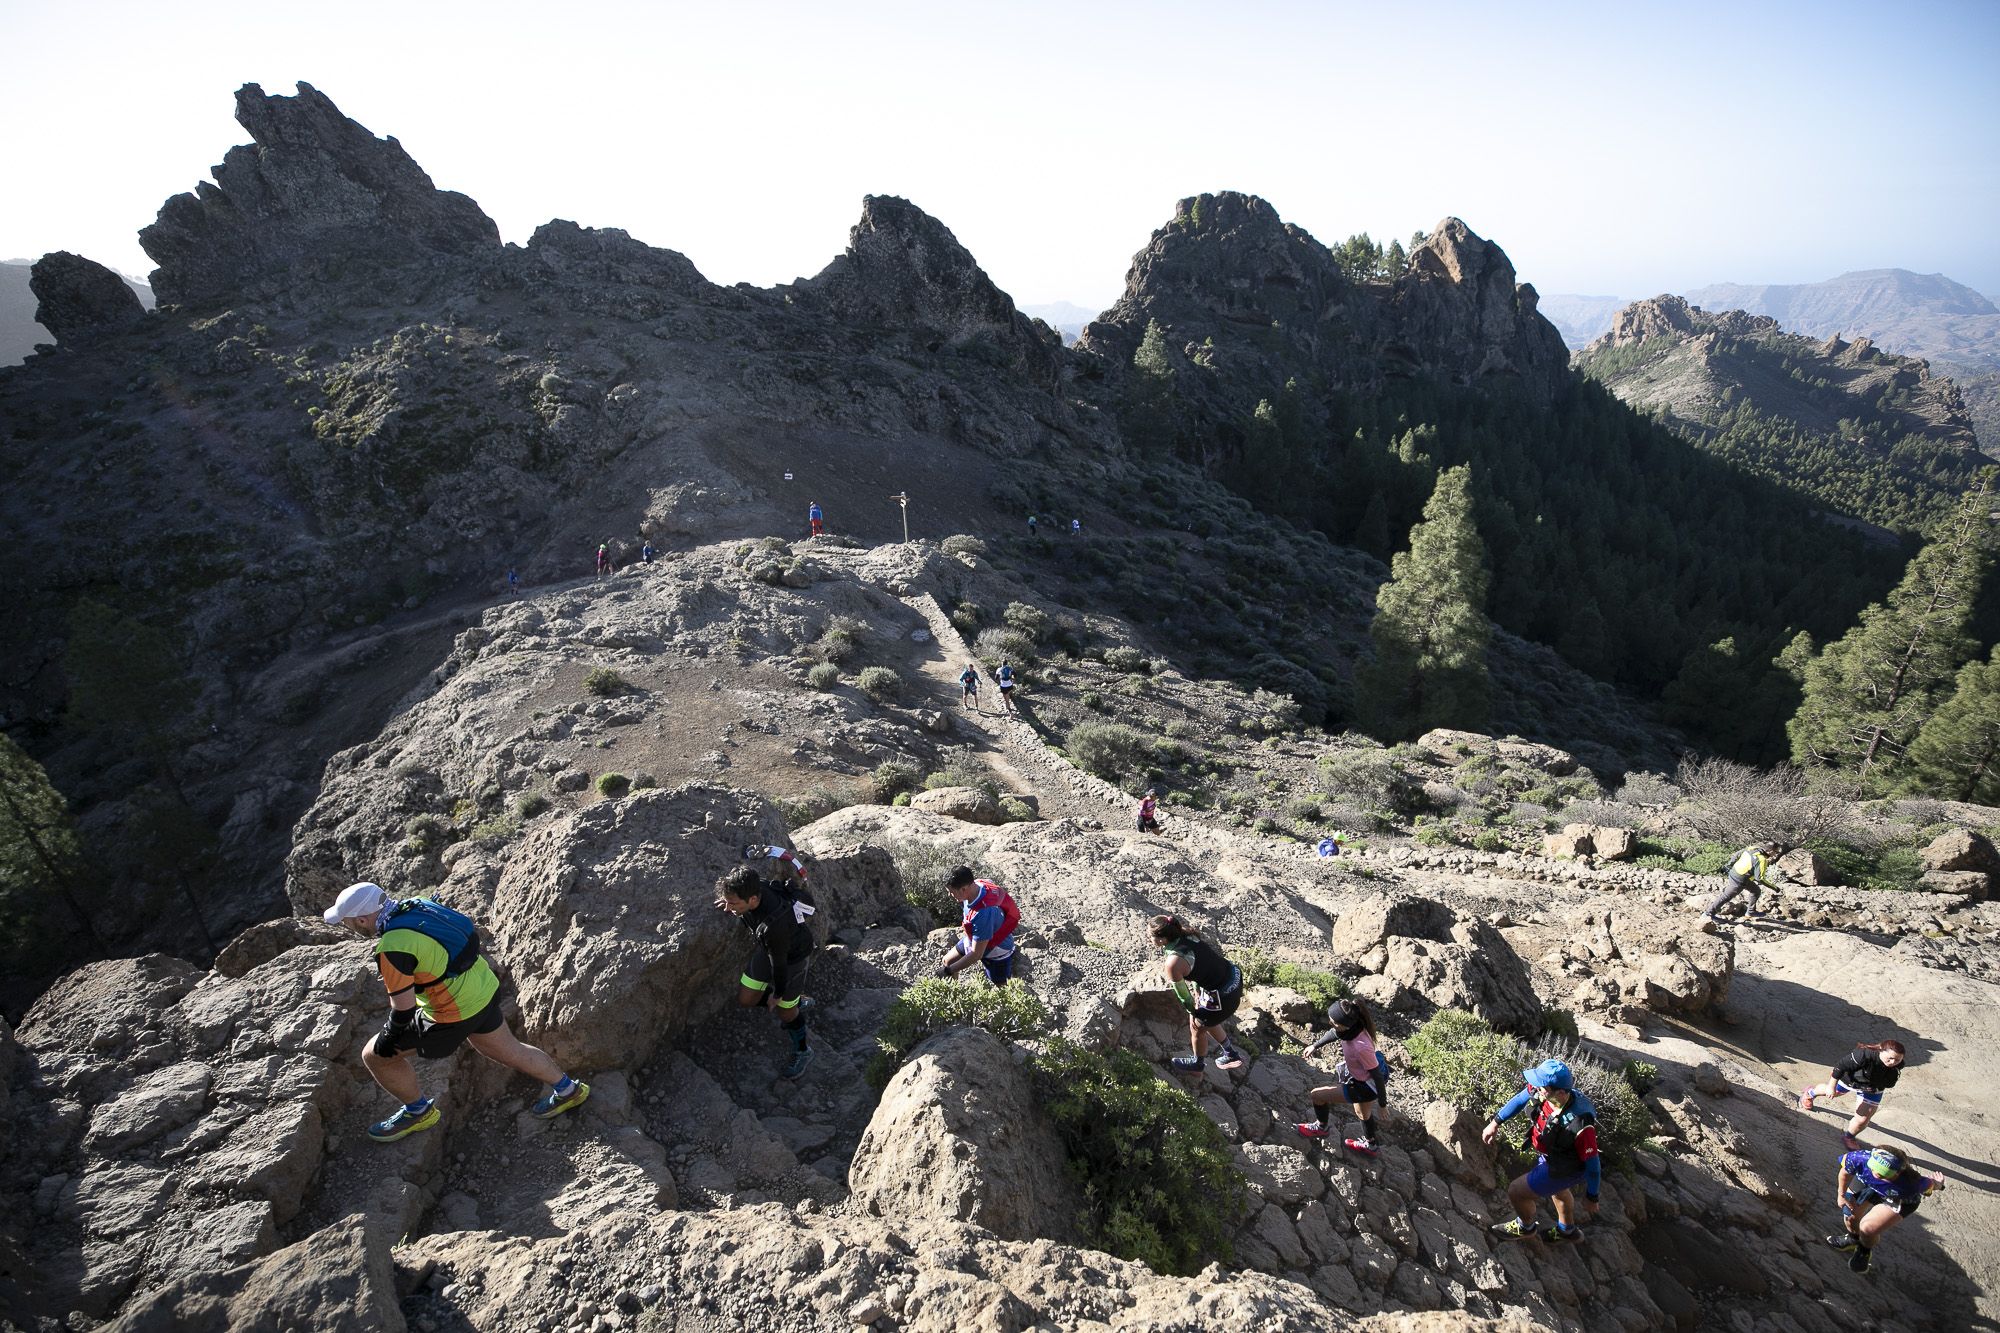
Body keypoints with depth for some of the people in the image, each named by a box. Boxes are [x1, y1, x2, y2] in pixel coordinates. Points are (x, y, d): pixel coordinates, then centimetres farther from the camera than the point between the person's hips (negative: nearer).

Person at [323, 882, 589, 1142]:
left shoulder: (392, 947, -27)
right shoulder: (414, 904, -3)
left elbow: (404, 1008, -21)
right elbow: (472, 930, 11)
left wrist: (388, 1039, -2)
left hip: (455, 1013, -8)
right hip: (485, 989, 8)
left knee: (375, 1056, 10)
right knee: (508, 1050, 27)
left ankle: (418, 1111, 30)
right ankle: (568, 1090, 39)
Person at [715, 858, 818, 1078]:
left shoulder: (774, 925, -46)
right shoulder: (751, 886, -28)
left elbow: (779, 962, -27)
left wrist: (778, 994, -9)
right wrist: (731, 899, -5)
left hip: (793, 955, -7)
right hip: (768, 946, 7)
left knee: (785, 1010, 13)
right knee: (746, 999, 14)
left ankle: (803, 1052, 42)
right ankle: (797, 1003, 39)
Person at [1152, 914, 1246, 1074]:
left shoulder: (1173, 963, -25)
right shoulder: (1186, 934, -4)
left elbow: (1182, 993, -8)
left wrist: (1192, 1011, 9)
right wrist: (1197, 990, 18)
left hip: (1223, 997, -7)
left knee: (1197, 1028, 21)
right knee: (1206, 1020, 31)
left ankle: (1196, 1064, 48)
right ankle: (1231, 1054, 49)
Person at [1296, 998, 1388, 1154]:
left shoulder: (1361, 1047, -42)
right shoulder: (1352, 1027, -20)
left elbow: (1377, 1075, -27)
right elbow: (1336, 1033, 5)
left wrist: (1382, 1103, -12)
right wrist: (1315, 1045, 17)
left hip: (1365, 1087, -8)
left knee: (1317, 1095, 0)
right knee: (1363, 1113, 33)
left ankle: (1320, 1128, 28)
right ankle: (1369, 1145, 59)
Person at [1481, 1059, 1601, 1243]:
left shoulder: (1581, 1124, -44)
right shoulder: (1543, 1091, -28)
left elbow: (1592, 1163, -27)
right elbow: (1521, 1098, -5)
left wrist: (1591, 1197, -10)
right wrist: (1495, 1122, 1)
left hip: (1565, 1168, -7)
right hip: (1549, 1154, 7)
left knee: (1516, 1192, 3)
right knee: (1557, 1190, 33)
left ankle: (1525, 1226, 35)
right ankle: (1567, 1230, 62)